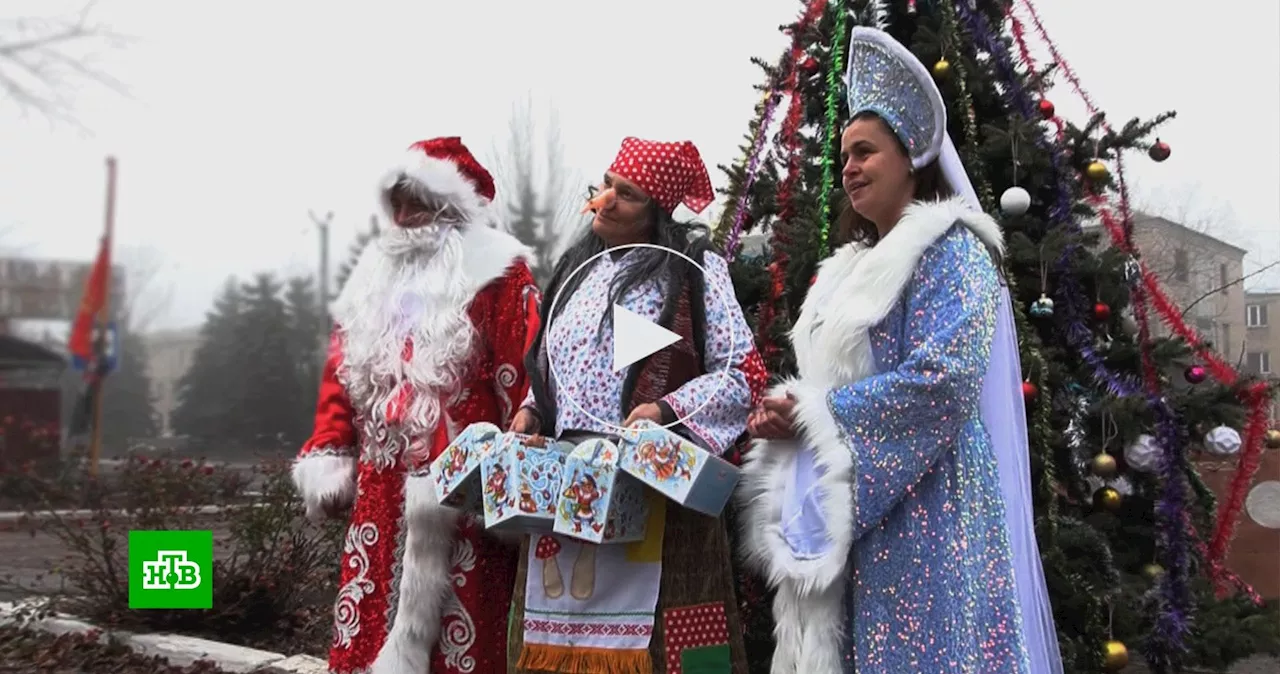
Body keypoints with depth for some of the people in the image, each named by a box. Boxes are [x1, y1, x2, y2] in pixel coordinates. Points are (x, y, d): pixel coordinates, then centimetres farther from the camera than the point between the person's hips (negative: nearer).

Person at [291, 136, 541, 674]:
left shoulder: (496, 274, -1)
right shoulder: (377, 274, 20)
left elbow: (522, 378, -9)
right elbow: (341, 374, 20)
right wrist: (327, 456, 10)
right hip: (380, 489, 6)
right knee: (364, 629, 7)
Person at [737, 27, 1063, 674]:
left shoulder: (950, 249, -7)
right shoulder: (853, 268, 19)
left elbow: (940, 377, -20)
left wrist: (813, 416, -14)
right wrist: (785, 410, -3)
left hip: (928, 508, -8)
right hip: (861, 505, 8)